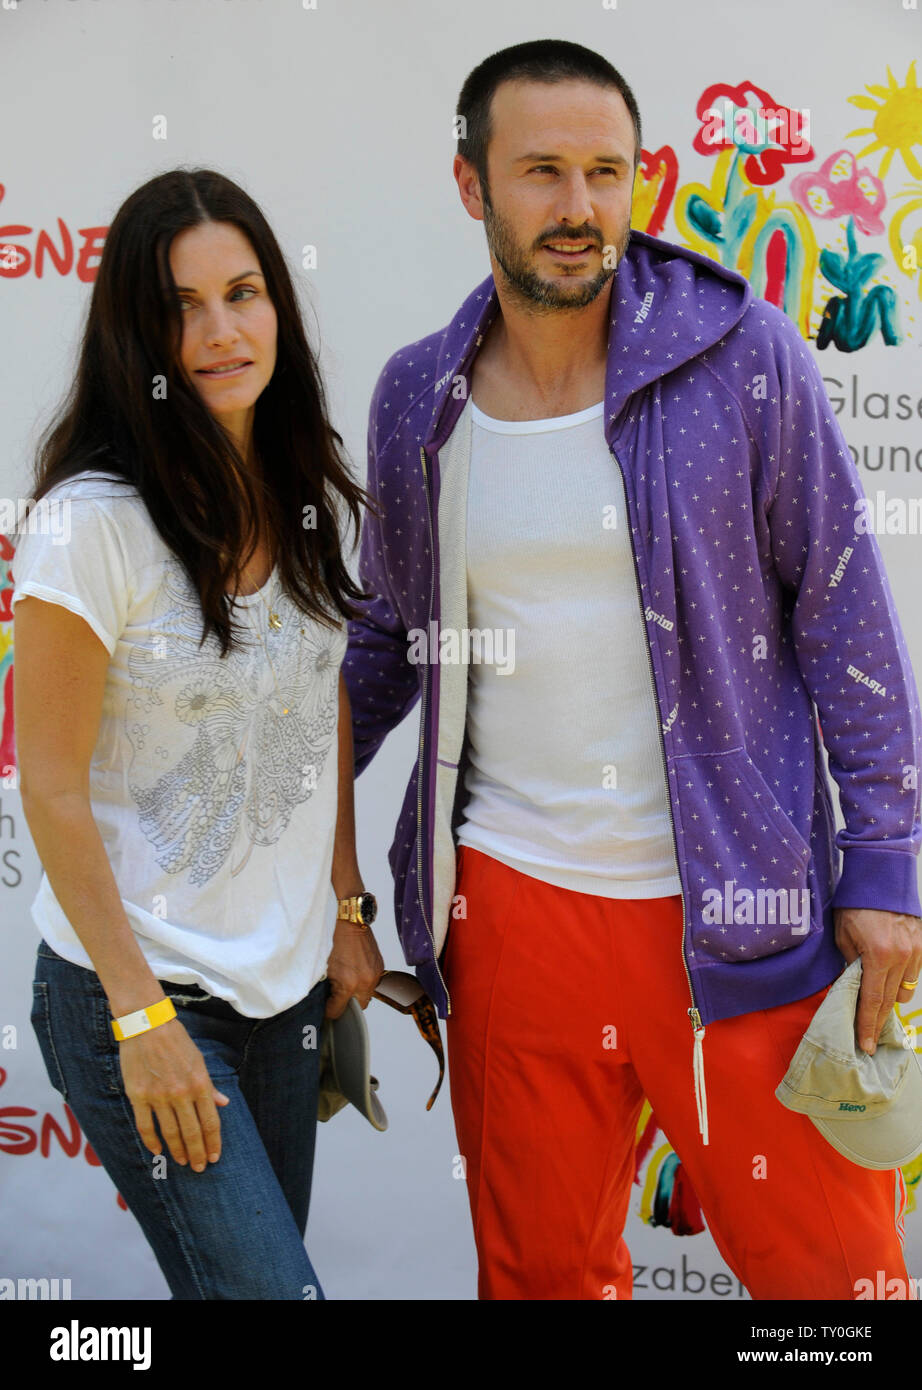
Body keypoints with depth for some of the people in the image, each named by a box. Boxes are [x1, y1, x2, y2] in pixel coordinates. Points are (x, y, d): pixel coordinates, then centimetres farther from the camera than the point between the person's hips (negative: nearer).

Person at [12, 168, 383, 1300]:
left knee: (259, 1266, 15)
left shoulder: (309, 501, 3)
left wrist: (349, 909, 12)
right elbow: (53, 789, -15)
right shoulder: (91, 521, -18)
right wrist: (141, 1015, -15)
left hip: (287, 978, 6)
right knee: (268, 1287, -8)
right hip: (137, 989, -6)